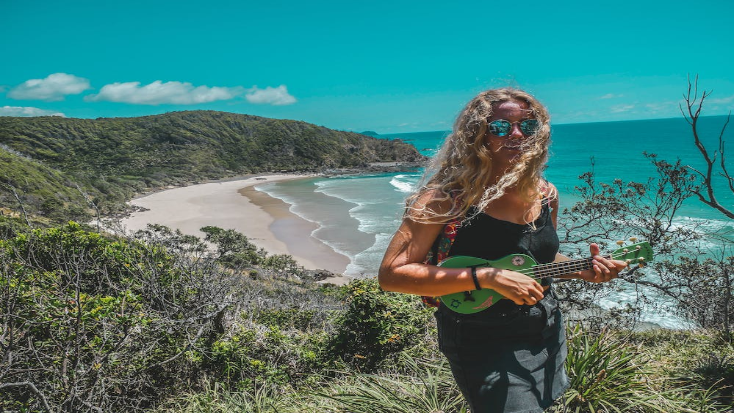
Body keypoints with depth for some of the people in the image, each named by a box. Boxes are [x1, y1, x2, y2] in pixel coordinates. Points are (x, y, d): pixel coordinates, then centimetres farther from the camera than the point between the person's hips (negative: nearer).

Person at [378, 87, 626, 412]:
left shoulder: (546, 194, 0)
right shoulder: (448, 195, -20)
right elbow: (392, 273, -26)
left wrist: (583, 270, -3)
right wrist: (487, 278, -29)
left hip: (548, 336, 7)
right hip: (485, 348, -6)